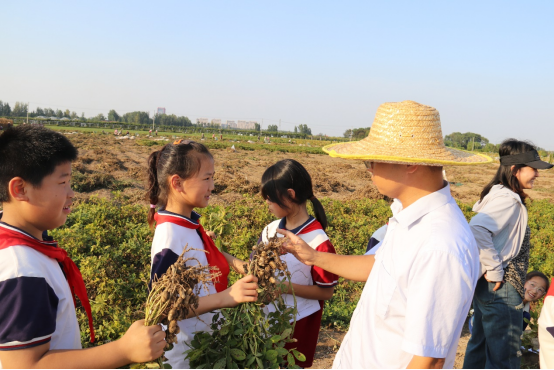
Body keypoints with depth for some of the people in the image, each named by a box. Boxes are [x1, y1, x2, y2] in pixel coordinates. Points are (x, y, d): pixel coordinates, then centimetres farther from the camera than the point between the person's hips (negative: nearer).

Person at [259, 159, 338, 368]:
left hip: (298, 324, -5)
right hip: (268, 318, 5)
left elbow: (326, 292, -16)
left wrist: (285, 286, -24)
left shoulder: (318, 242, -22)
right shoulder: (270, 230, -4)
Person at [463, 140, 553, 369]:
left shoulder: (500, 195, 9)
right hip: (501, 289, -10)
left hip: (486, 285, 10)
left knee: (480, 345, 21)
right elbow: (477, 230, -35)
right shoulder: (507, 200, -21)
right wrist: (494, 270, -26)